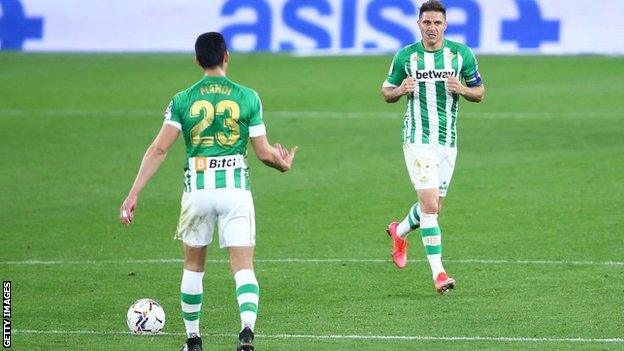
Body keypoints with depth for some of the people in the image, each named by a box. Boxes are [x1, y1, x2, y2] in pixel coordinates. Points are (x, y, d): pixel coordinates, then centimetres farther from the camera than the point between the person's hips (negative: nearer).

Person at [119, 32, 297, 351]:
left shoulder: (182, 100, 1)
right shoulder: (247, 97, 1)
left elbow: (158, 150, -5)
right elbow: (263, 152, 3)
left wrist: (133, 194, -5)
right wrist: (282, 163, 26)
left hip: (198, 190, 1)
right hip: (236, 187, -1)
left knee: (193, 266, 18)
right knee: (243, 268, -2)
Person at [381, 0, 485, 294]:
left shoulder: (462, 54, 0)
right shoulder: (405, 56, -2)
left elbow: (479, 93, 9)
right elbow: (387, 92, 10)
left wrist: (462, 89, -14)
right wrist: (401, 90, -13)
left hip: (448, 141, 3)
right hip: (417, 139, -3)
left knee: (433, 207, 13)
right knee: (430, 206, -15)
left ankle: (400, 232, 45)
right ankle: (438, 273, -14)